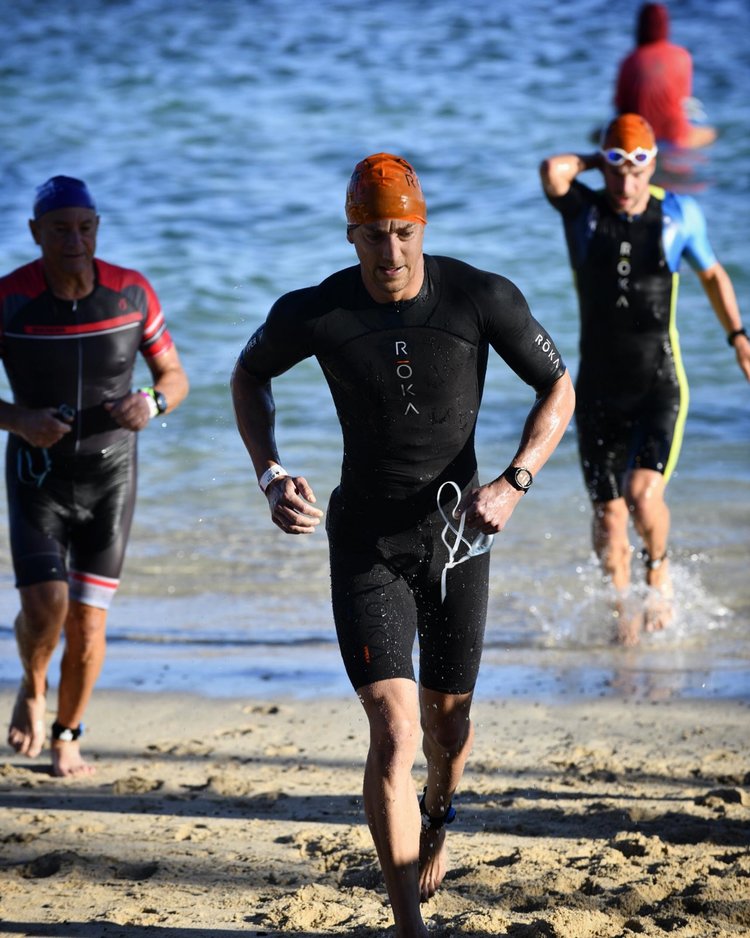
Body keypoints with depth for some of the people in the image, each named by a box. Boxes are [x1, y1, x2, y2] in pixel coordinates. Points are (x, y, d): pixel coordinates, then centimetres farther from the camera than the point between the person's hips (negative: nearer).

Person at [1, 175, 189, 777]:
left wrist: (151, 403, -22)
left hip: (111, 478, 1)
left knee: (88, 621, 1)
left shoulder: (132, 292, -11)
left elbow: (175, 376, 1)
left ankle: (68, 737, 26)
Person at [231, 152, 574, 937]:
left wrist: (514, 482, -20)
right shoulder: (315, 313, -15)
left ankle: (437, 815, 54)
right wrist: (270, 476, -8)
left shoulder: (481, 299, -16)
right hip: (366, 542, -1)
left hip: (457, 535, 2)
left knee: (447, 724, 17)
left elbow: (558, 388, -5)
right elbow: (249, 375, 7)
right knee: (394, 733, -16)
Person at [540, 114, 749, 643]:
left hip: (660, 387, -1)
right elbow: (553, 171, -23)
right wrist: (593, 162, -5)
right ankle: (623, 610, 27)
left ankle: (659, 570, 10)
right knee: (608, 519, 4)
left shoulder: (679, 214, 1)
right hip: (599, 391, 1)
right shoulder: (583, 212, -3)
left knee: (644, 495, -21)